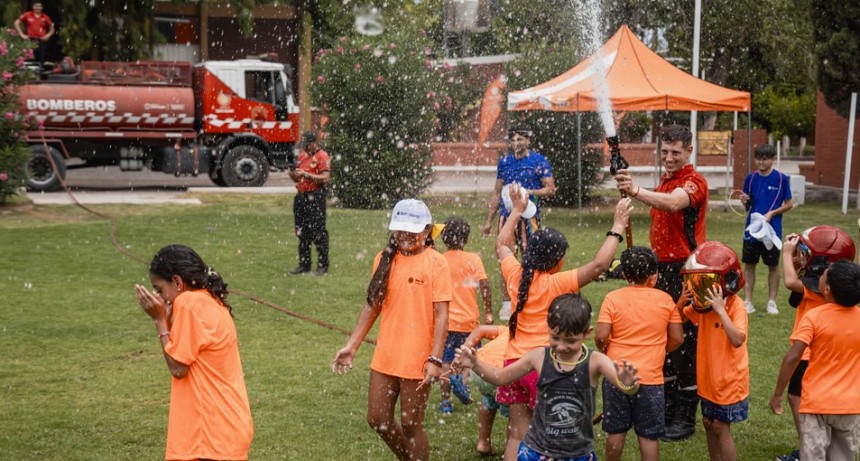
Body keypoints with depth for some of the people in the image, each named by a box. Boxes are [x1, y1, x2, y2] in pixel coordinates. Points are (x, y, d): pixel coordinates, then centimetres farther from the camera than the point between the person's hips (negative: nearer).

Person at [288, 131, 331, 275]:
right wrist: (293, 174, 1)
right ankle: (304, 264, 18)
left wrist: (306, 174, -21)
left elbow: (325, 177, -17)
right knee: (302, 232, 11)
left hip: (315, 197, -8)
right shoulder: (302, 155, 17)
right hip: (301, 196, 8)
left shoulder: (322, 157, -7)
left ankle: (323, 265, -4)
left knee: (318, 232, -8)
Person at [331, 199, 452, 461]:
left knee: (410, 425, 3)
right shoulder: (384, 259, 5)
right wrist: (351, 346, 10)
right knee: (378, 419, 11)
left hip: (417, 359, -6)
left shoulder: (435, 263, -10)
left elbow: (441, 315, -13)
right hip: (385, 357, 6)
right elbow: (373, 305, 13)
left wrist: (435, 359, -20)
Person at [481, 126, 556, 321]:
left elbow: (550, 189, -2)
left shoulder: (539, 161, 0)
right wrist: (489, 220, 16)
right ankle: (506, 303, 9)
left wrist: (530, 192, -19)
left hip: (529, 216, -3)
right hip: (506, 215, 3)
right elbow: (497, 193, 17)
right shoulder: (504, 162, 12)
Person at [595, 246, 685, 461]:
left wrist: (604, 350, 7)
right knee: (649, 435, 6)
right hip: (650, 377, -1)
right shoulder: (665, 300, -4)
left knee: (616, 431, 14)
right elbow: (677, 338, 0)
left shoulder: (613, 298, -7)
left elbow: (601, 336, -14)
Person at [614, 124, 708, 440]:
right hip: (662, 268, 9)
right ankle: (668, 407, 25)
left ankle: (686, 418, 4)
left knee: (684, 343, -4)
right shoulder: (666, 181, 15)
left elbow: (673, 203, -36)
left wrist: (637, 192, -53)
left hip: (685, 270, -9)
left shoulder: (693, 182, -13)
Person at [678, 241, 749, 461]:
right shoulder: (702, 305, -1)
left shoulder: (736, 306, -22)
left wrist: (720, 309, -37)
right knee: (709, 424, 16)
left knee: (721, 428, 0)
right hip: (709, 378, 8)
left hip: (729, 380, -8)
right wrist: (682, 302, -8)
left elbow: (737, 340, -35)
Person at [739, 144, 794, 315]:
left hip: (772, 230, -3)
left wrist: (772, 213, -16)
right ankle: (748, 302, 12)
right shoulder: (751, 178, 2)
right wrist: (745, 201, -14)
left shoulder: (781, 179, -7)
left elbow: (789, 204, -3)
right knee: (749, 264, 6)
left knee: (773, 265, 7)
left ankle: (772, 302, 17)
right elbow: (748, 206, 8)